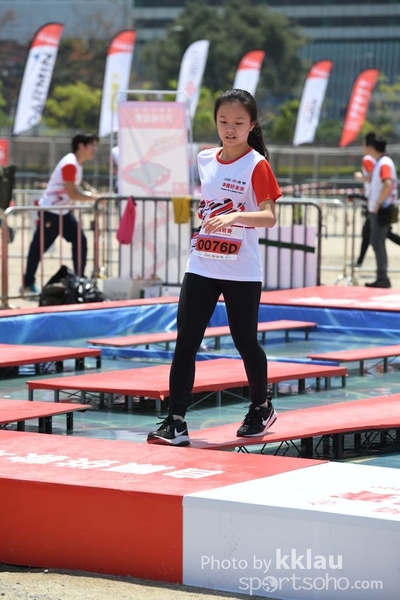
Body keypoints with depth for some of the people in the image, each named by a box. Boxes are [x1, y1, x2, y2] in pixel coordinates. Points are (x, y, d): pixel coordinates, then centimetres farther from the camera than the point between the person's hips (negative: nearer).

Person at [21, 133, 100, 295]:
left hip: (63, 212, 10)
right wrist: (94, 197, -18)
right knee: (39, 246, -1)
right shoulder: (70, 164, -22)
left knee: (80, 241, 5)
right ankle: (28, 284, 7)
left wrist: (90, 195, 0)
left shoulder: (77, 164, 9)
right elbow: (73, 194, -24)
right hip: (50, 211, -10)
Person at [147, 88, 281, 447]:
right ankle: (176, 422, -4)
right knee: (185, 342, -3)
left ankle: (261, 408, 31)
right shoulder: (204, 159, 7)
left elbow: (270, 217, -21)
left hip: (242, 272, -5)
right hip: (201, 267, 5)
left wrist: (233, 217, -35)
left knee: (245, 341, 8)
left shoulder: (256, 165, -10)